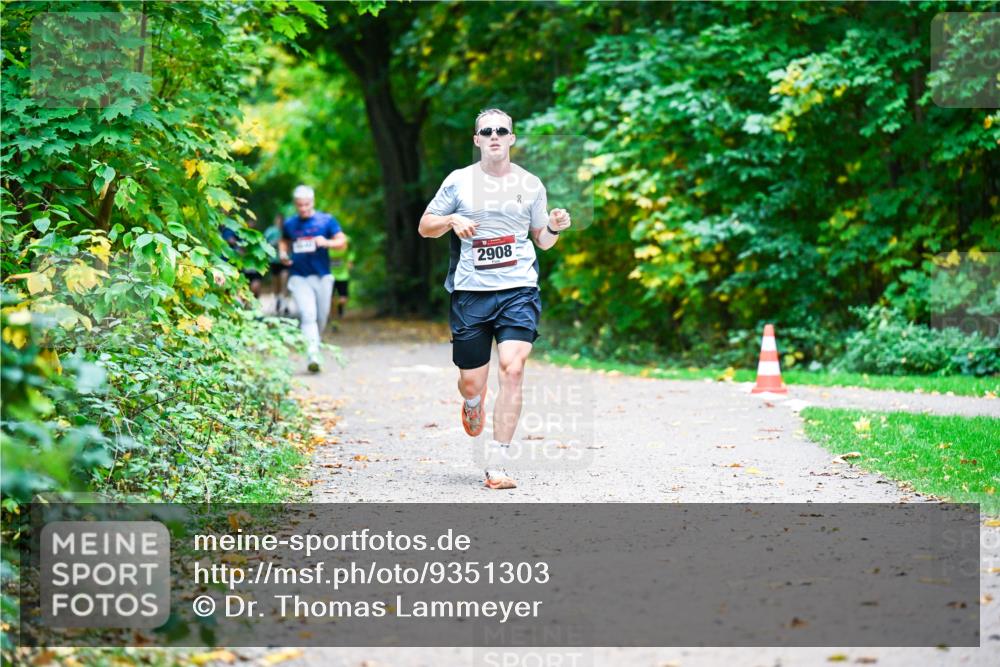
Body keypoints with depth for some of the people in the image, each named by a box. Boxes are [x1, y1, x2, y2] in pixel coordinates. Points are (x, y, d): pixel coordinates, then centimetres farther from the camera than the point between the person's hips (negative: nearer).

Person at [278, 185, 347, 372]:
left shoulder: (326, 220, 2)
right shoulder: (290, 224, 9)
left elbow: (342, 242, 0)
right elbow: (284, 241, 27)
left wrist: (327, 242, -20)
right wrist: (283, 253, 5)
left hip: (322, 276, 1)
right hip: (299, 277, -1)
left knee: (321, 317, 9)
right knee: (308, 315, -16)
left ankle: (314, 342, 35)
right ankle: (313, 356, -24)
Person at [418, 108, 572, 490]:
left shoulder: (530, 185, 8)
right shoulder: (459, 181, 4)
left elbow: (542, 241, 17)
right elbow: (425, 227, 10)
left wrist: (554, 228, -5)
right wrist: (451, 220, -10)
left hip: (519, 290, 0)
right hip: (470, 293, 0)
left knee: (513, 369, -18)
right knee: (471, 381, 4)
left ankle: (496, 467, -14)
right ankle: (474, 406, 46)